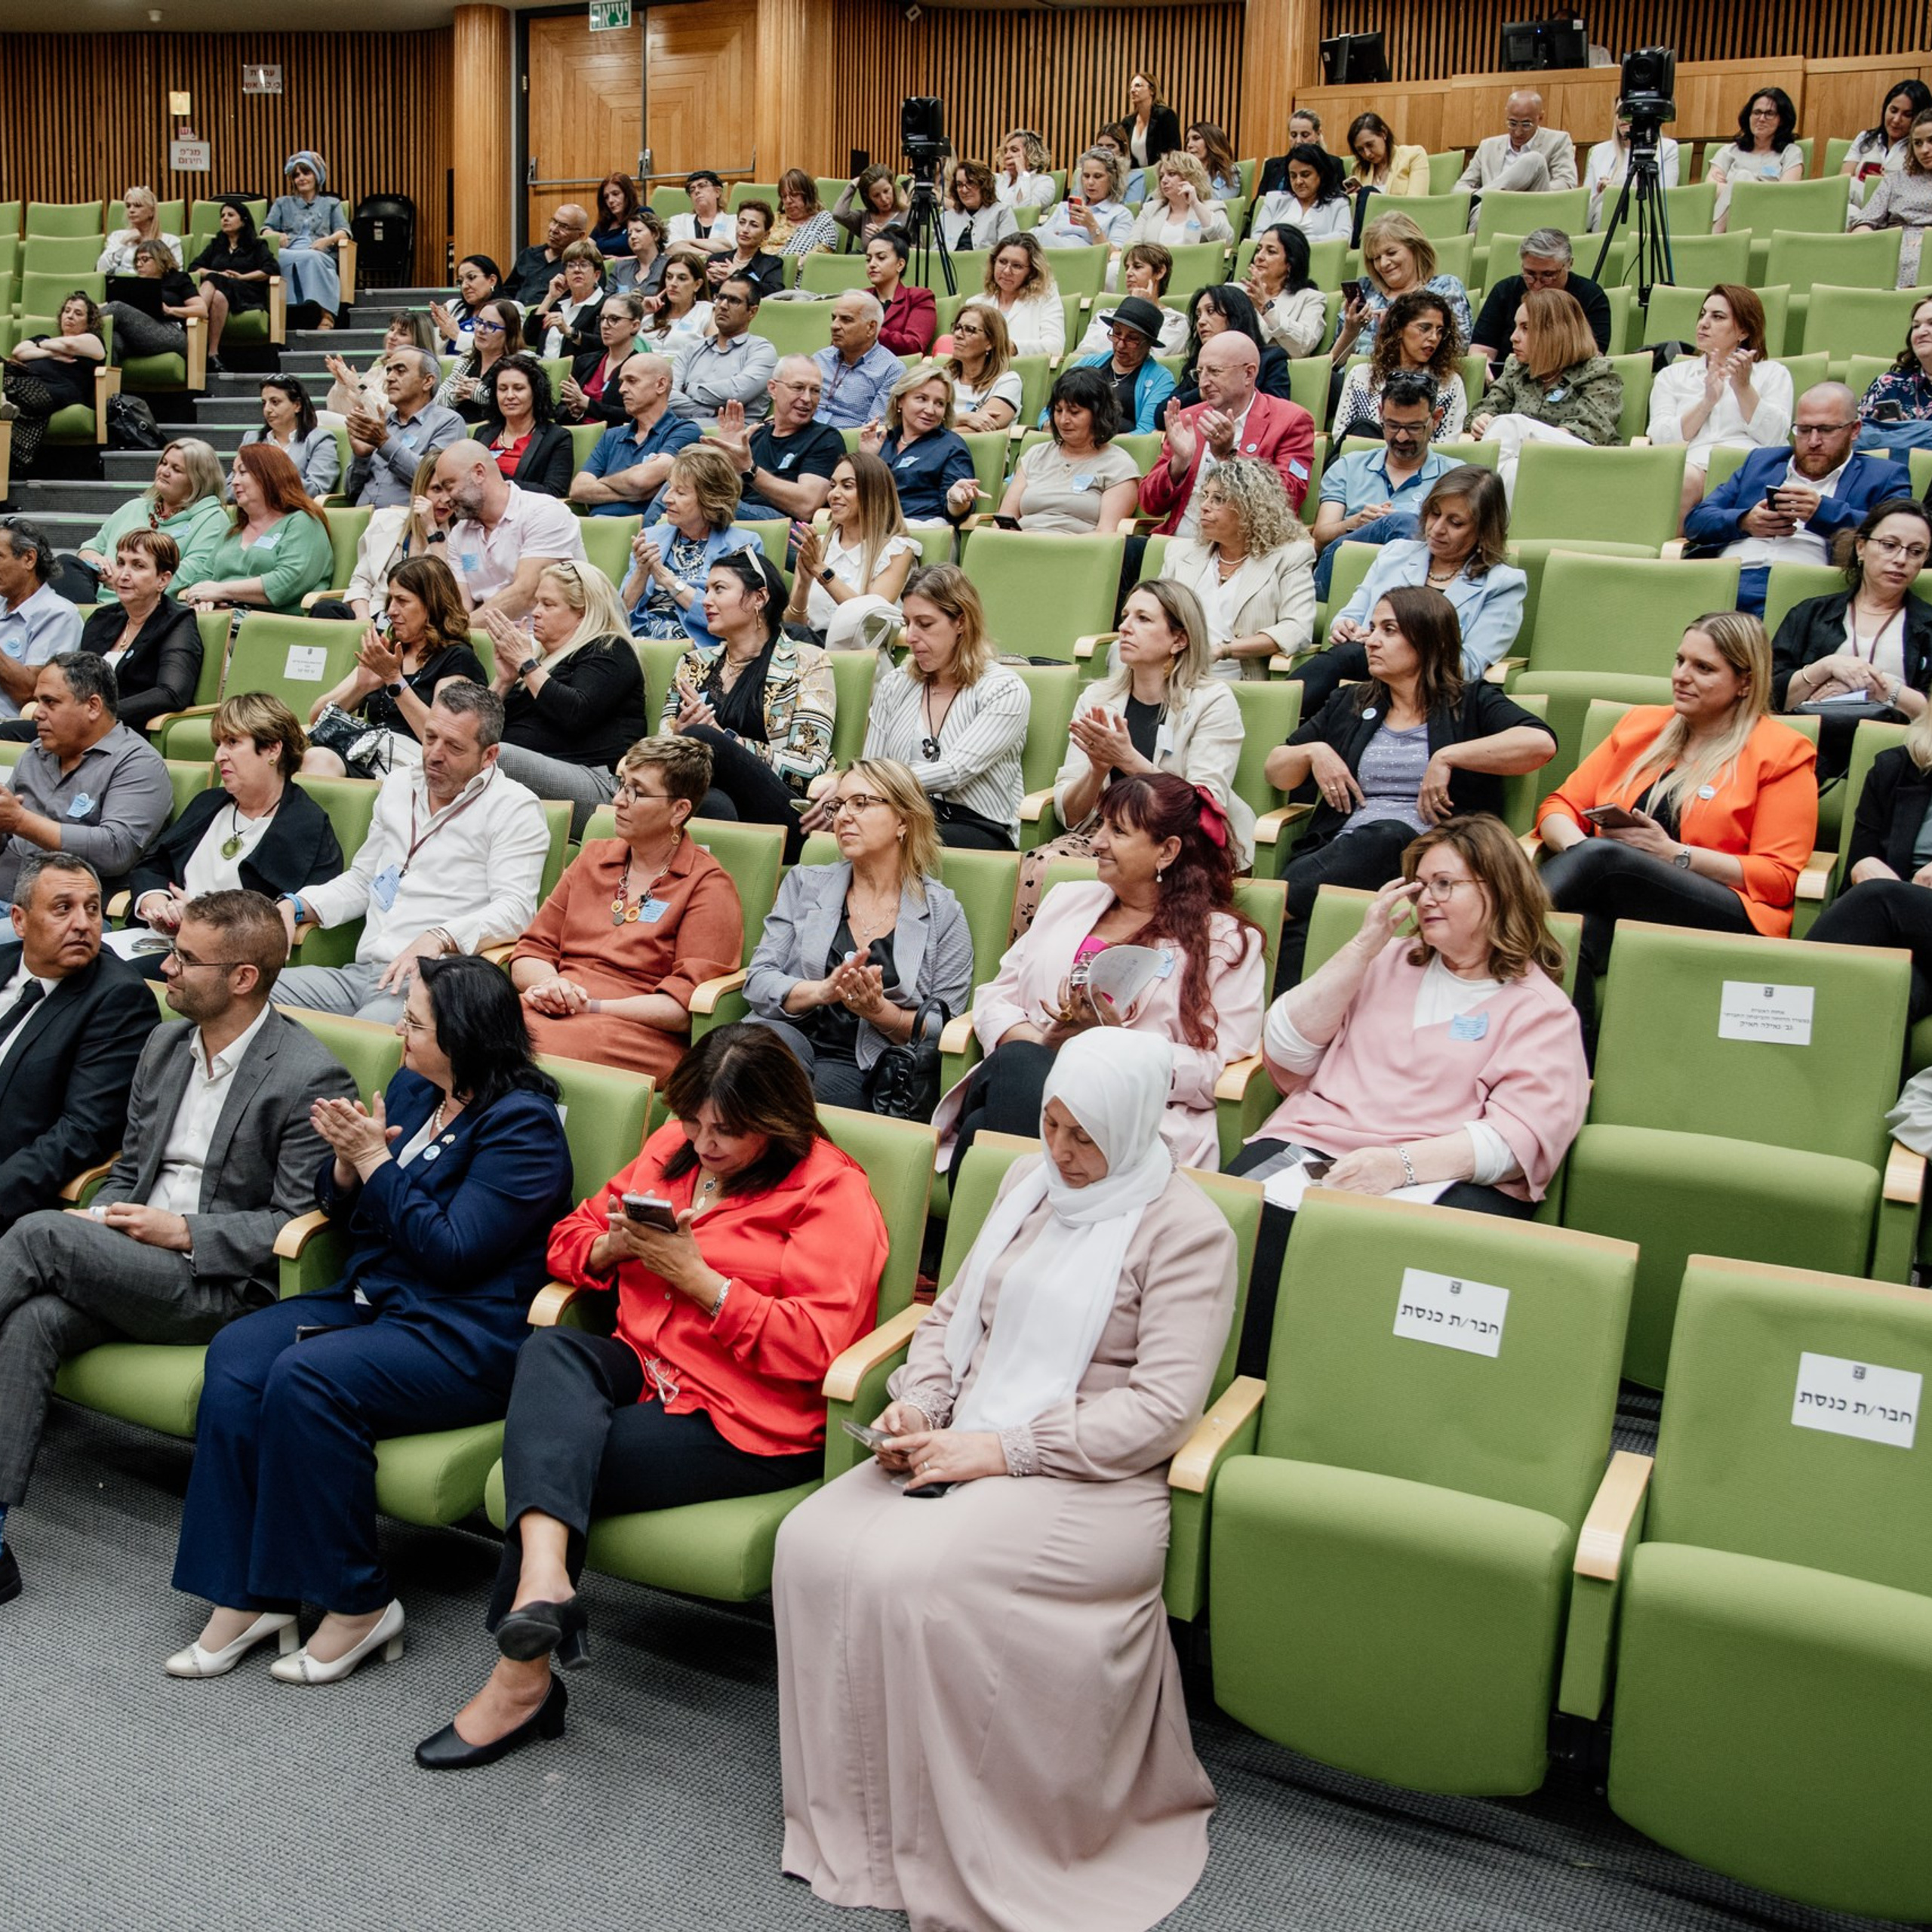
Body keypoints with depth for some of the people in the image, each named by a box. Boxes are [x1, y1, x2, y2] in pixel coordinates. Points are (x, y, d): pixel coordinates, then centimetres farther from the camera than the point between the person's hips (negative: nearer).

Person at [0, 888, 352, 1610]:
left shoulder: (311, 1078, -11)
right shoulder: (163, 1049, 14)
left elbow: (300, 1224, -11)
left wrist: (186, 1233, -16)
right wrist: (102, 1217, -1)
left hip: (221, 1285, -7)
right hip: (128, 1265, 7)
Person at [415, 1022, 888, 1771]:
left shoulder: (833, 1193, -7)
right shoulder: (674, 1149, 15)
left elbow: (815, 1348, -17)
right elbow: (570, 1240, 21)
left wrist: (698, 1279, -18)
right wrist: (614, 1248, -4)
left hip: (749, 1421, -7)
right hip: (643, 1369, 7)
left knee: (562, 1460, -22)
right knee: (551, 1348, -25)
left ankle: (524, 1677, -9)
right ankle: (543, 1572, -43)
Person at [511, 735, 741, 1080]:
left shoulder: (708, 887, 3)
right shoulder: (593, 858, 23)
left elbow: (685, 1008, -7)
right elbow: (531, 952, 19)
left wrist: (589, 1006, -12)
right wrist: (550, 986, -5)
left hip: (641, 1033, -5)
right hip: (552, 1012, 5)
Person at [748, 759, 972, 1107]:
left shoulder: (943, 915, 9)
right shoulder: (805, 884, 16)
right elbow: (757, 982, 7)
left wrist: (879, 1011, -13)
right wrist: (821, 991, -14)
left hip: (866, 1071, -2)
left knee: (827, 1084, -36)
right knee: (778, 1039, -35)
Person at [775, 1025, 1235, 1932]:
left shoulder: (1186, 1233, -7)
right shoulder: (1028, 1181, 14)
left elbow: (1162, 1409, -15)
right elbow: (954, 1311, 20)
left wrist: (1003, 1450, -19)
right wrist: (918, 1404, -1)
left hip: (1087, 1479, -6)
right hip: (963, 1447, 7)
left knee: (918, 1575, -31)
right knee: (814, 1542, -19)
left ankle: (952, 1858, -11)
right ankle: (849, 1816, -5)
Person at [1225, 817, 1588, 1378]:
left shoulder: (1540, 1008, 11)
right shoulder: (1388, 961, 25)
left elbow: (1520, 1140, -4)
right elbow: (1285, 1054, 15)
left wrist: (1404, 1163, -20)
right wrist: (1361, 948, 8)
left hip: (1447, 1179, -3)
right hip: (1315, 1144, 3)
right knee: (1248, 1217, -31)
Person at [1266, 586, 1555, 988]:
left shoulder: (1472, 704, 16)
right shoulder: (1348, 705, 30)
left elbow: (1542, 743, -5)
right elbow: (1275, 770, 31)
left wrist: (1447, 757, -7)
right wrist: (1313, 752, 8)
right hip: (1340, 854, 4)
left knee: (1387, 838, -41)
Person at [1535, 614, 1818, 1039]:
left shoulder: (1782, 752, 9)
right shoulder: (1641, 724, 23)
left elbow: (1778, 877, 1)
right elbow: (1562, 805, 18)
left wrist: (1672, 852, -11)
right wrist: (1576, 846, -7)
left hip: (1729, 920, -3)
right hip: (1619, 913, 4)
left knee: (1602, 855, -33)